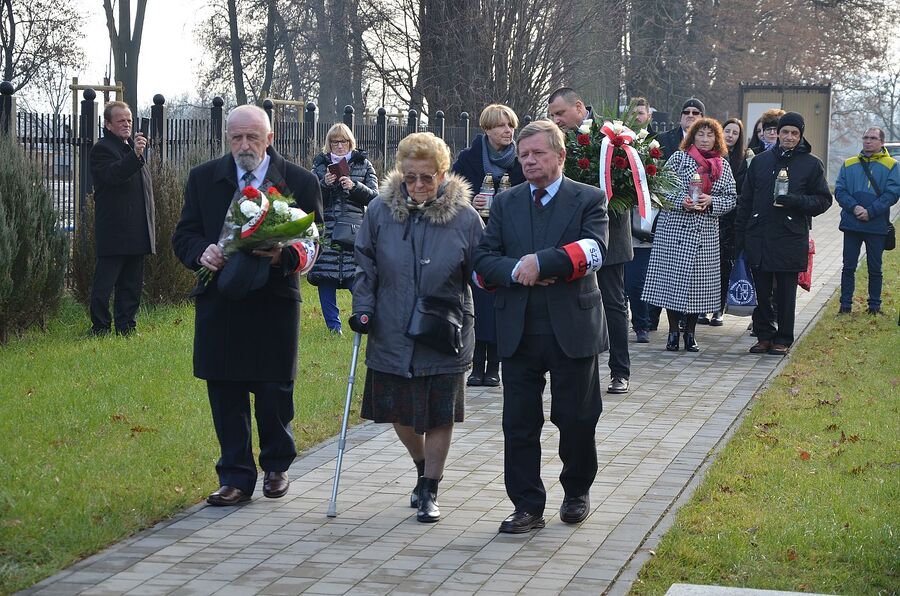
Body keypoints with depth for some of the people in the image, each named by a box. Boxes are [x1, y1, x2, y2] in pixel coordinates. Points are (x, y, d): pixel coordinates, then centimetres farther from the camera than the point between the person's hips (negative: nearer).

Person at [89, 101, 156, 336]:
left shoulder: (133, 147, 20)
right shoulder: (102, 149, -6)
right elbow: (112, 175, -26)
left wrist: (151, 223, 19)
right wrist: (135, 155, -39)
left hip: (136, 233, 8)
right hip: (113, 233, -8)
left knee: (132, 285, 11)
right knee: (104, 284, -4)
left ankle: (126, 328, 16)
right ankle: (100, 329, 1)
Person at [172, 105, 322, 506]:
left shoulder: (300, 182, 1)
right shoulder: (203, 179, 7)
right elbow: (183, 235, 8)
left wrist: (285, 256, -22)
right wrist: (202, 251, -15)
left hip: (275, 303, -2)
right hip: (219, 303, 2)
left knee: (274, 392, 4)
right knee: (225, 394, 3)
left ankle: (276, 466, 28)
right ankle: (236, 478, 12)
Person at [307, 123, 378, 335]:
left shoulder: (363, 164, 9)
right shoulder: (320, 165, 12)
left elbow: (373, 196, 4)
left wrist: (354, 186, -12)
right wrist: (325, 184, -10)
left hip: (353, 230, -2)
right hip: (325, 228, 2)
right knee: (325, 279, 2)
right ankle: (333, 325, 11)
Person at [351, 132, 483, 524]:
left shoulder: (464, 216, -8)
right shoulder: (380, 210, -4)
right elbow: (365, 264, 7)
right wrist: (363, 308, -3)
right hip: (391, 334, 2)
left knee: (438, 415, 5)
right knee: (400, 413, 12)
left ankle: (430, 491, 19)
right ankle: (423, 469, 39)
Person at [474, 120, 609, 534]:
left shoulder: (589, 200, 1)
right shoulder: (505, 204, 12)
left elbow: (593, 251, -14)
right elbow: (484, 259, 4)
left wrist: (541, 262, -20)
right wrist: (517, 271, -16)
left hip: (572, 329, -3)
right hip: (518, 330, 3)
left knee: (576, 419, 7)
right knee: (520, 423, 3)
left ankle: (577, 492, 29)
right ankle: (527, 506, 11)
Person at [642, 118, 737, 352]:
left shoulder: (723, 166, 12)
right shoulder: (679, 158, 2)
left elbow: (731, 198, 9)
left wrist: (710, 201, -9)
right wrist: (681, 201, -18)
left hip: (705, 233, 3)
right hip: (675, 228, -3)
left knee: (698, 281, 2)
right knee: (672, 279, -3)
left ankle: (690, 333, 14)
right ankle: (673, 333, 9)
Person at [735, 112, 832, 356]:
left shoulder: (811, 164, 3)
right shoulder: (760, 161, 10)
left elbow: (823, 200, 3)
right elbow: (746, 200, 12)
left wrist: (796, 201, -15)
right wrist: (739, 235, 7)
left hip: (790, 238, -2)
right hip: (758, 237, 2)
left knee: (785, 293, 3)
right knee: (761, 291, 5)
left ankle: (783, 339, 12)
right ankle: (764, 335, 16)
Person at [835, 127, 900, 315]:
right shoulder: (849, 165, 9)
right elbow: (839, 190, 2)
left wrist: (870, 211, -16)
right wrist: (854, 207, -15)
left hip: (877, 226, -2)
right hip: (851, 224, 2)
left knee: (875, 269, 6)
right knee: (848, 267, 5)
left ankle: (875, 305, 15)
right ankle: (845, 304, 11)